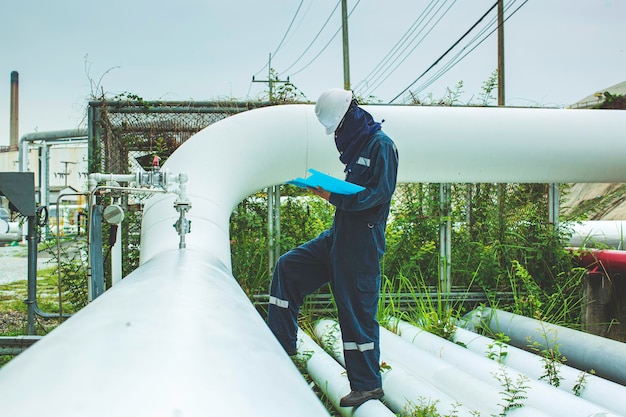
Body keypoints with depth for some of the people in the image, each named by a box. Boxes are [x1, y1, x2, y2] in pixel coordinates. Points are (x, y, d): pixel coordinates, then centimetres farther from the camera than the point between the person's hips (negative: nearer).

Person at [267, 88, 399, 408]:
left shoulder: (380, 145, -11)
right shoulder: (355, 145, 17)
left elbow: (379, 193, -20)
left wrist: (335, 198, -22)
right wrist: (325, 189, 3)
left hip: (362, 242, -10)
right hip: (338, 237, 10)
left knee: (358, 311, -4)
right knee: (288, 267, 8)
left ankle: (368, 385, 8)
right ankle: (280, 343, 13)